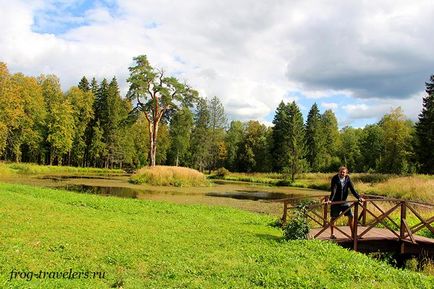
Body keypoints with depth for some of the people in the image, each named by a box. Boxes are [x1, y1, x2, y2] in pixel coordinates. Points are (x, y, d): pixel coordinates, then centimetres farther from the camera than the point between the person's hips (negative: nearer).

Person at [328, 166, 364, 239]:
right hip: (336, 201, -4)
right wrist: (330, 199, -37)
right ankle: (331, 234, 18)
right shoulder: (335, 178, -14)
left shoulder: (347, 179, -2)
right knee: (333, 218, 5)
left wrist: (359, 197, -15)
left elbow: (352, 190, -3)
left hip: (344, 201, 4)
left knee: (351, 216, 1)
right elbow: (333, 190, -24)